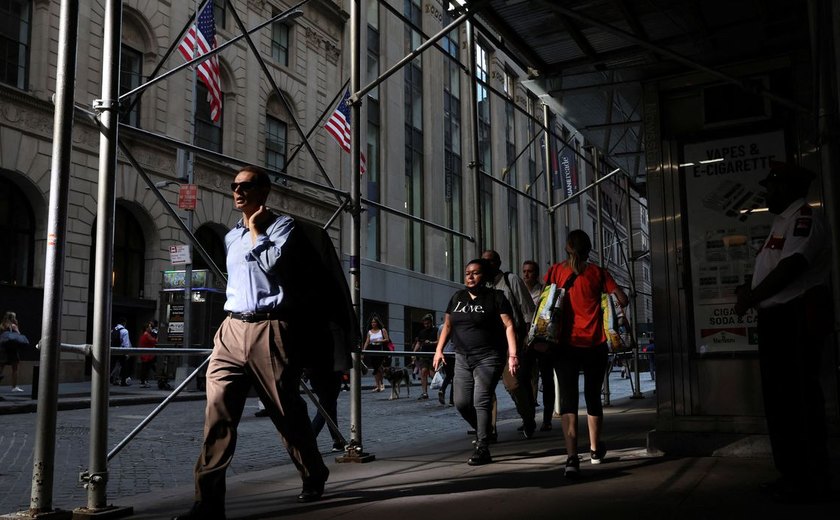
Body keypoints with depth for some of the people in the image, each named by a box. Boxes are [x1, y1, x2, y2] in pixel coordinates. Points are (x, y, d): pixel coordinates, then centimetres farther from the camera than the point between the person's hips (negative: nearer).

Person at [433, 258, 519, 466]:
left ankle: (482, 448, -4)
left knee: (481, 401, -11)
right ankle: (483, 432, 27)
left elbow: (508, 326, -7)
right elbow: (447, 325, 19)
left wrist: (513, 354, -16)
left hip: (488, 358, -5)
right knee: (461, 402, 2)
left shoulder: (495, 297, -2)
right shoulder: (457, 297, 14)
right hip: (463, 358, 5)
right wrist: (439, 350, 10)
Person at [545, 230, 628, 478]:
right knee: (593, 397, 18)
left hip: (566, 345, -1)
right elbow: (622, 300, -4)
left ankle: (572, 457, -19)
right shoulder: (597, 272, 1)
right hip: (595, 345, 1)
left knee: (568, 400, -3)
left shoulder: (556, 271, 2)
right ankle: (595, 450, 34)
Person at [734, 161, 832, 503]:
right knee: (778, 399, 11)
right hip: (776, 318, 10)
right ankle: (791, 475, 19)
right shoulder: (781, 221, 22)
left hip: (798, 317, -10)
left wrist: (751, 298, -15)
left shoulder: (804, 217, -9)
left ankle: (811, 481, 0)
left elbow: (792, 266, -21)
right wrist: (749, 290, 9)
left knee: (799, 398, -7)